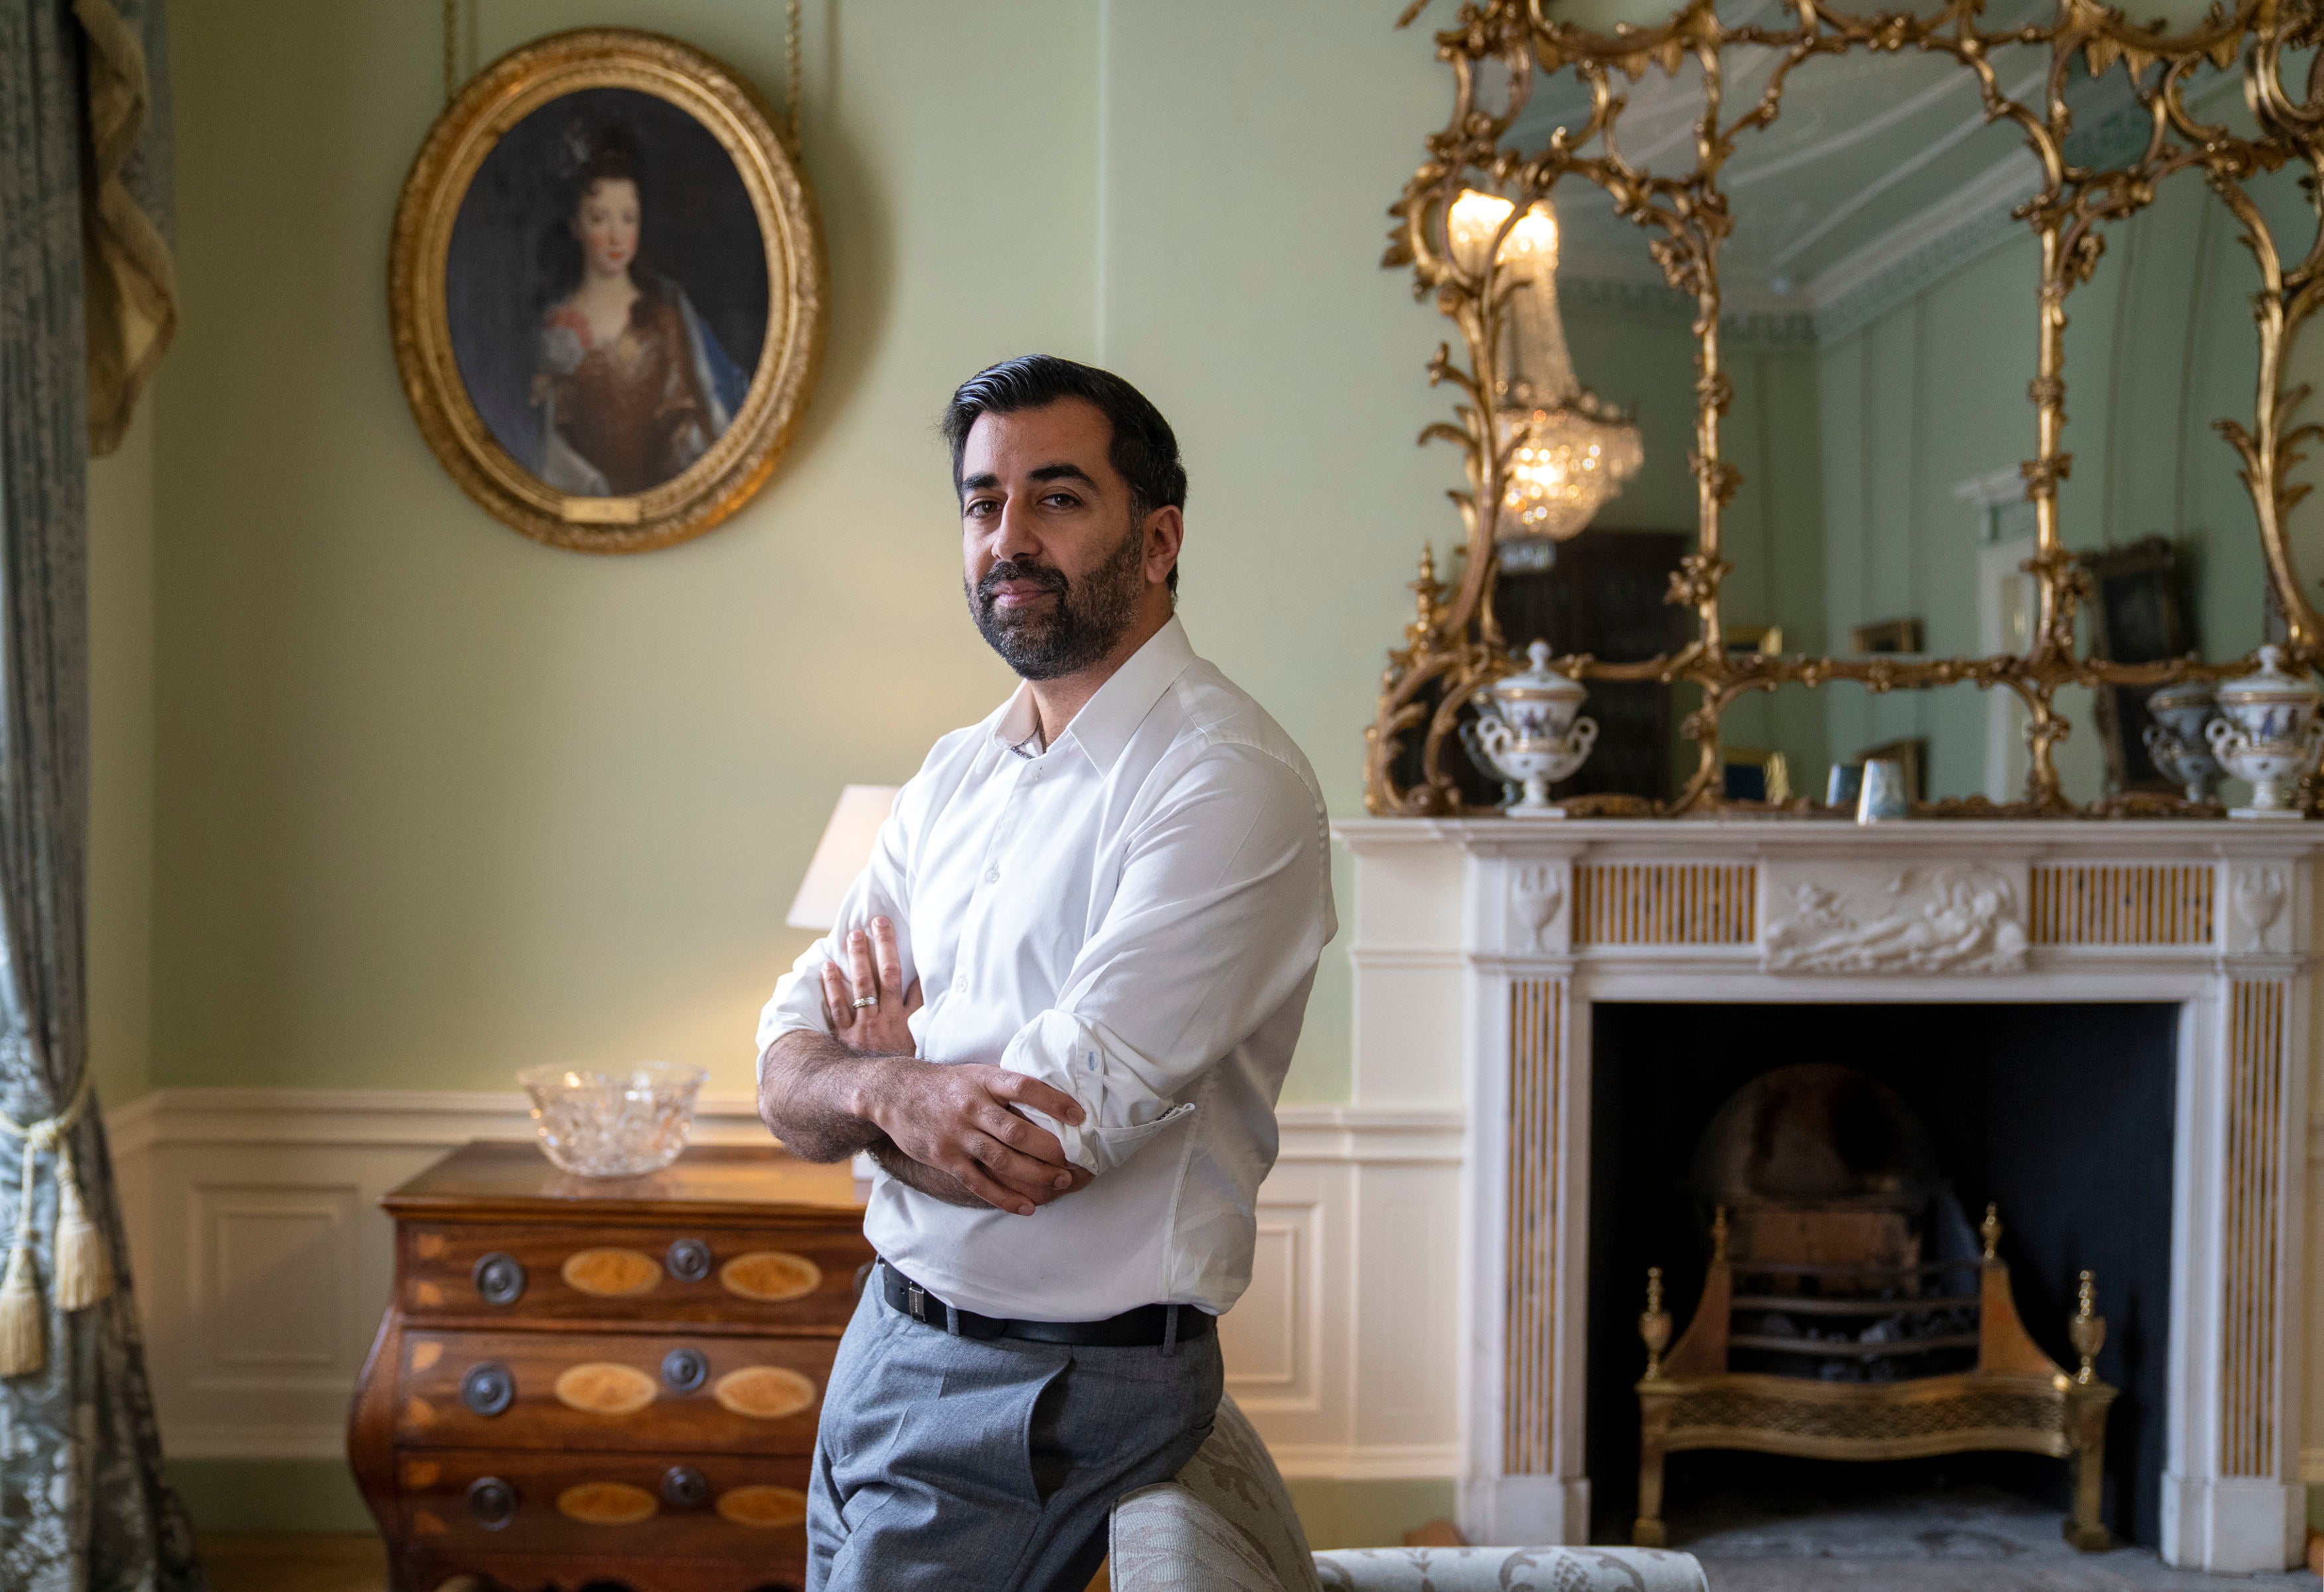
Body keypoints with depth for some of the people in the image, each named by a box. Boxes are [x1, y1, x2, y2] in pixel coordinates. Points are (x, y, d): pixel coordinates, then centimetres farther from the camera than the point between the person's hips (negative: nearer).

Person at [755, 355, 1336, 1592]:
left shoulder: (1231, 782, -19)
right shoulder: (957, 774, 7)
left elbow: (1059, 1135, -25)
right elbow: (786, 1076, 2)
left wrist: (873, 1055, -6)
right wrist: (896, 1091, -21)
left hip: (1057, 1387, -7)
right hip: (885, 1342, 7)